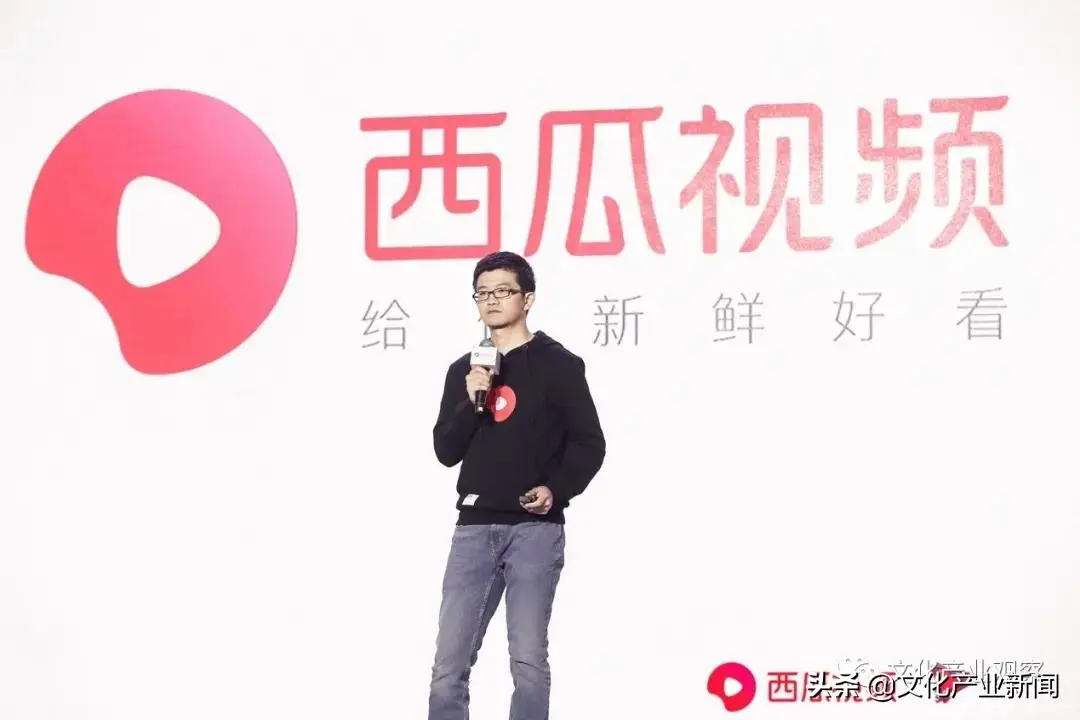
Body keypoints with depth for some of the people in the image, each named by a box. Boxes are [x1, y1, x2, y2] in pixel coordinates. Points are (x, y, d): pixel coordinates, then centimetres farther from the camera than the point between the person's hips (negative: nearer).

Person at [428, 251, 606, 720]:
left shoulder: (558, 364, 2)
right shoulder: (463, 370, 14)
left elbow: (589, 444, 0)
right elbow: (446, 451, 7)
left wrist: (557, 491, -16)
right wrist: (471, 401, -9)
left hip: (535, 528, -4)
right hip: (474, 528, 4)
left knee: (528, 660, -4)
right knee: (448, 664, 1)